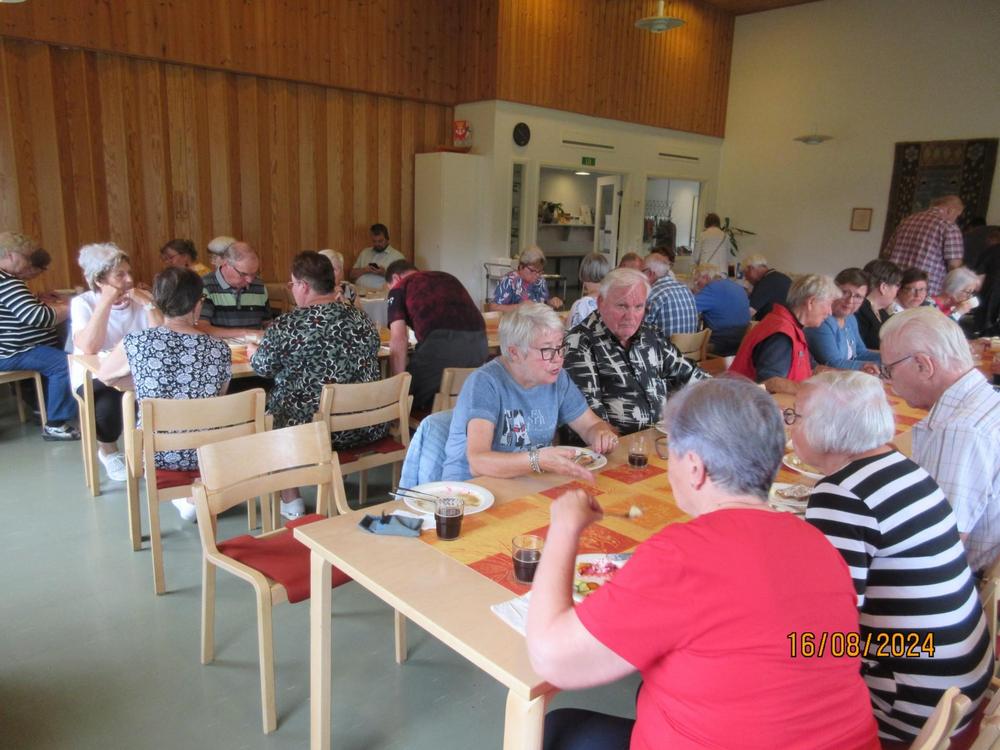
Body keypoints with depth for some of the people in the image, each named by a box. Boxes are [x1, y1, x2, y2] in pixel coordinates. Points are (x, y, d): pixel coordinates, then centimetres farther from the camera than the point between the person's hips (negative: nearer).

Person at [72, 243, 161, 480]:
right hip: (95, 376, -2)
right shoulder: (82, 303, -5)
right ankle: (108, 451, 2)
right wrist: (106, 302, -21)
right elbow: (89, 349, -24)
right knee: (108, 404, -32)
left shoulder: (142, 298, 2)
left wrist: (148, 304, -17)